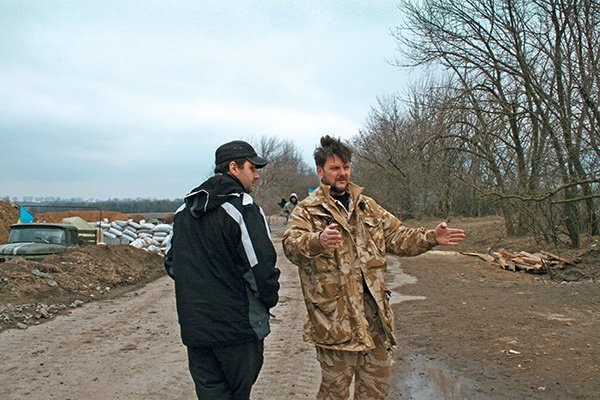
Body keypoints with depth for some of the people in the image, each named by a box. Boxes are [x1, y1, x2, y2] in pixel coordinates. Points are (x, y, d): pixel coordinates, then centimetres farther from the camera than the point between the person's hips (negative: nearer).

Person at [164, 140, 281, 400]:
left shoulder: (184, 210, 9)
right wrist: (269, 300, -3)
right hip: (238, 326, -6)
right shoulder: (244, 209, -15)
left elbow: (171, 263, 15)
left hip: (194, 327, 6)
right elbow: (262, 267, -21)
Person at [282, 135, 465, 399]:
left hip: (374, 309, 6)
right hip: (335, 315, -5)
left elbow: (396, 237, 16)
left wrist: (431, 237, 0)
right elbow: (292, 244, -22)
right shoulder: (307, 211, -4)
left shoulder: (368, 207, 14)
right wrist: (318, 241, -44)